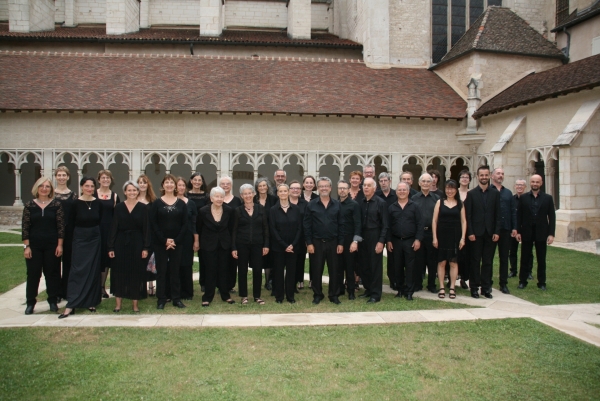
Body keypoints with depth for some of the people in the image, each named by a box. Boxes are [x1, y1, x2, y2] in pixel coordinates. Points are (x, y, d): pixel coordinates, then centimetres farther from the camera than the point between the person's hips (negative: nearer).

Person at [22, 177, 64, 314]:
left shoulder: (57, 205, -1)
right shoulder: (29, 205, 1)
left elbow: (61, 226, -2)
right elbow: (25, 227, 0)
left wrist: (60, 245, -6)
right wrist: (26, 246, -5)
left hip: (52, 245, 0)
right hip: (34, 245, 1)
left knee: (52, 273, 7)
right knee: (33, 274, 6)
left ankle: (53, 301, 18)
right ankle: (30, 303, 16)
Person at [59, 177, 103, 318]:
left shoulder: (98, 203, 0)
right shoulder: (76, 203, -6)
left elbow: (101, 222, 6)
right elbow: (71, 224, -1)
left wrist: (101, 239, 3)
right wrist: (72, 241, -1)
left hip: (95, 240, 3)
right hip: (80, 240, -2)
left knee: (94, 271, 6)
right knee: (77, 271, -6)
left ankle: (91, 302, 16)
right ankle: (70, 305, -6)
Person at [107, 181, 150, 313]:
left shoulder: (143, 208, 0)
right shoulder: (118, 207, 2)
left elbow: (146, 228, -1)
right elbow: (114, 228, 2)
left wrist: (146, 247, -7)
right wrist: (111, 247, -3)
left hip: (137, 243, -1)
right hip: (121, 243, 1)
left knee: (136, 273, 4)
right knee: (119, 272, 4)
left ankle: (135, 303, 14)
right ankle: (118, 303, 14)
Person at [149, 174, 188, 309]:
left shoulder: (181, 203, 5)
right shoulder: (157, 203, 1)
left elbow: (185, 223, 1)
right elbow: (153, 223, -4)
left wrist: (176, 240, -10)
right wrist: (164, 240, -13)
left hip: (177, 242, 1)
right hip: (160, 243, -1)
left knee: (175, 270, 7)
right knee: (161, 270, 3)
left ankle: (176, 298, 14)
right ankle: (161, 299, 11)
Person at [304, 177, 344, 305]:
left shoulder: (337, 204, 3)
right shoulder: (311, 205, -1)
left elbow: (341, 225, 4)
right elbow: (307, 225, -2)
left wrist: (340, 243, -1)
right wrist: (309, 243, -8)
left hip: (333, 242, 1)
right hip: (317, 242, -1)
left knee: (333, 270, 7)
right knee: (317, 270, 6)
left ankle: (333, 295, 19)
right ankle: (317, 295, 19)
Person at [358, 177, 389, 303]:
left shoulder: (381, 203, -6)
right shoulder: (360, 203, 7)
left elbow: (385, 225, -8)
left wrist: (381, 241, -14)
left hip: (375, 238, -5)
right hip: (362, 238, 5)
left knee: (375, 266, 2)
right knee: (364, 265, 10)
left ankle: (376, 294, 9)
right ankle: (368, 289, 25)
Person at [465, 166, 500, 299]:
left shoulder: (495, 193, 6)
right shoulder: (471, 193, 1)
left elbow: (498, 214, 4)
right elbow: (468, 215, -2)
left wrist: (496, 232, -4)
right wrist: (470, 233, -9)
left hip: (490, 233, 2)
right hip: (476, 233, -1)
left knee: (488, 262, 6)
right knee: (475, 262, 4)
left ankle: (486, 288, 13)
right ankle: (474, 287, 12)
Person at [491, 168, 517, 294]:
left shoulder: (508, 193, 13)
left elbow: (513, 211, 11)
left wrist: (514, 228, 3)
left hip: (505, 229, 4)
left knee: (504, 257, 8)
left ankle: (503, 284, 15)